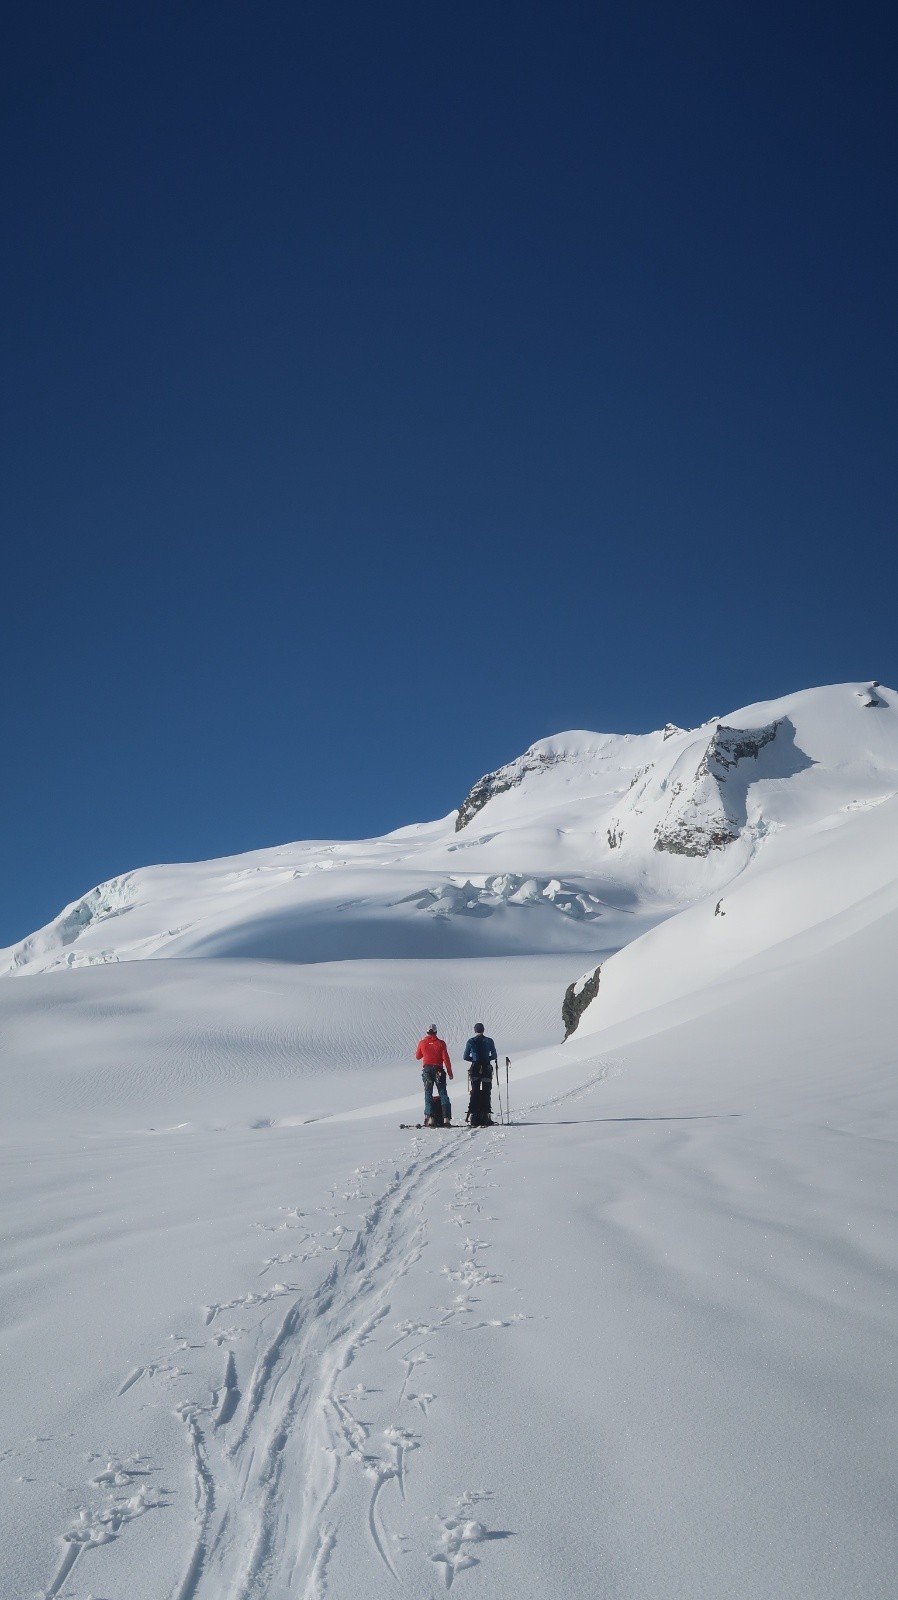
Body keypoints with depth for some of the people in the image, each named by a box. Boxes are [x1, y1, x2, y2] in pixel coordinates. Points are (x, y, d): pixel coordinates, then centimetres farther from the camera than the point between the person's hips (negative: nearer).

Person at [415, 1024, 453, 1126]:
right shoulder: (441, 1043, -2)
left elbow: (417, 1057, 14)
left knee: (428, 1093, 4)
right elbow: (446, 1058, -6)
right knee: (443, 1093, 4)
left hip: (427, 1070, 1)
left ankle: (430, 1118, -9)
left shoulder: (422, 1043, 2)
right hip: (438, 1070, -1)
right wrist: (450, 1072, -1)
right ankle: (446, 1118, -6)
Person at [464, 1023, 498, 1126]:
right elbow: (494, 1056, 2)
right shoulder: (489, 1041, 0)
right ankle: (486, 1116, -2)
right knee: (486, 1093, 5)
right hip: (486, 1069, -1)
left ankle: (474, 1118, 1)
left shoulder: (471, 1041, 0)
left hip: (475, 1069, 1)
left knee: (475, 1093, 7)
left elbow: (466, 1057, 1)